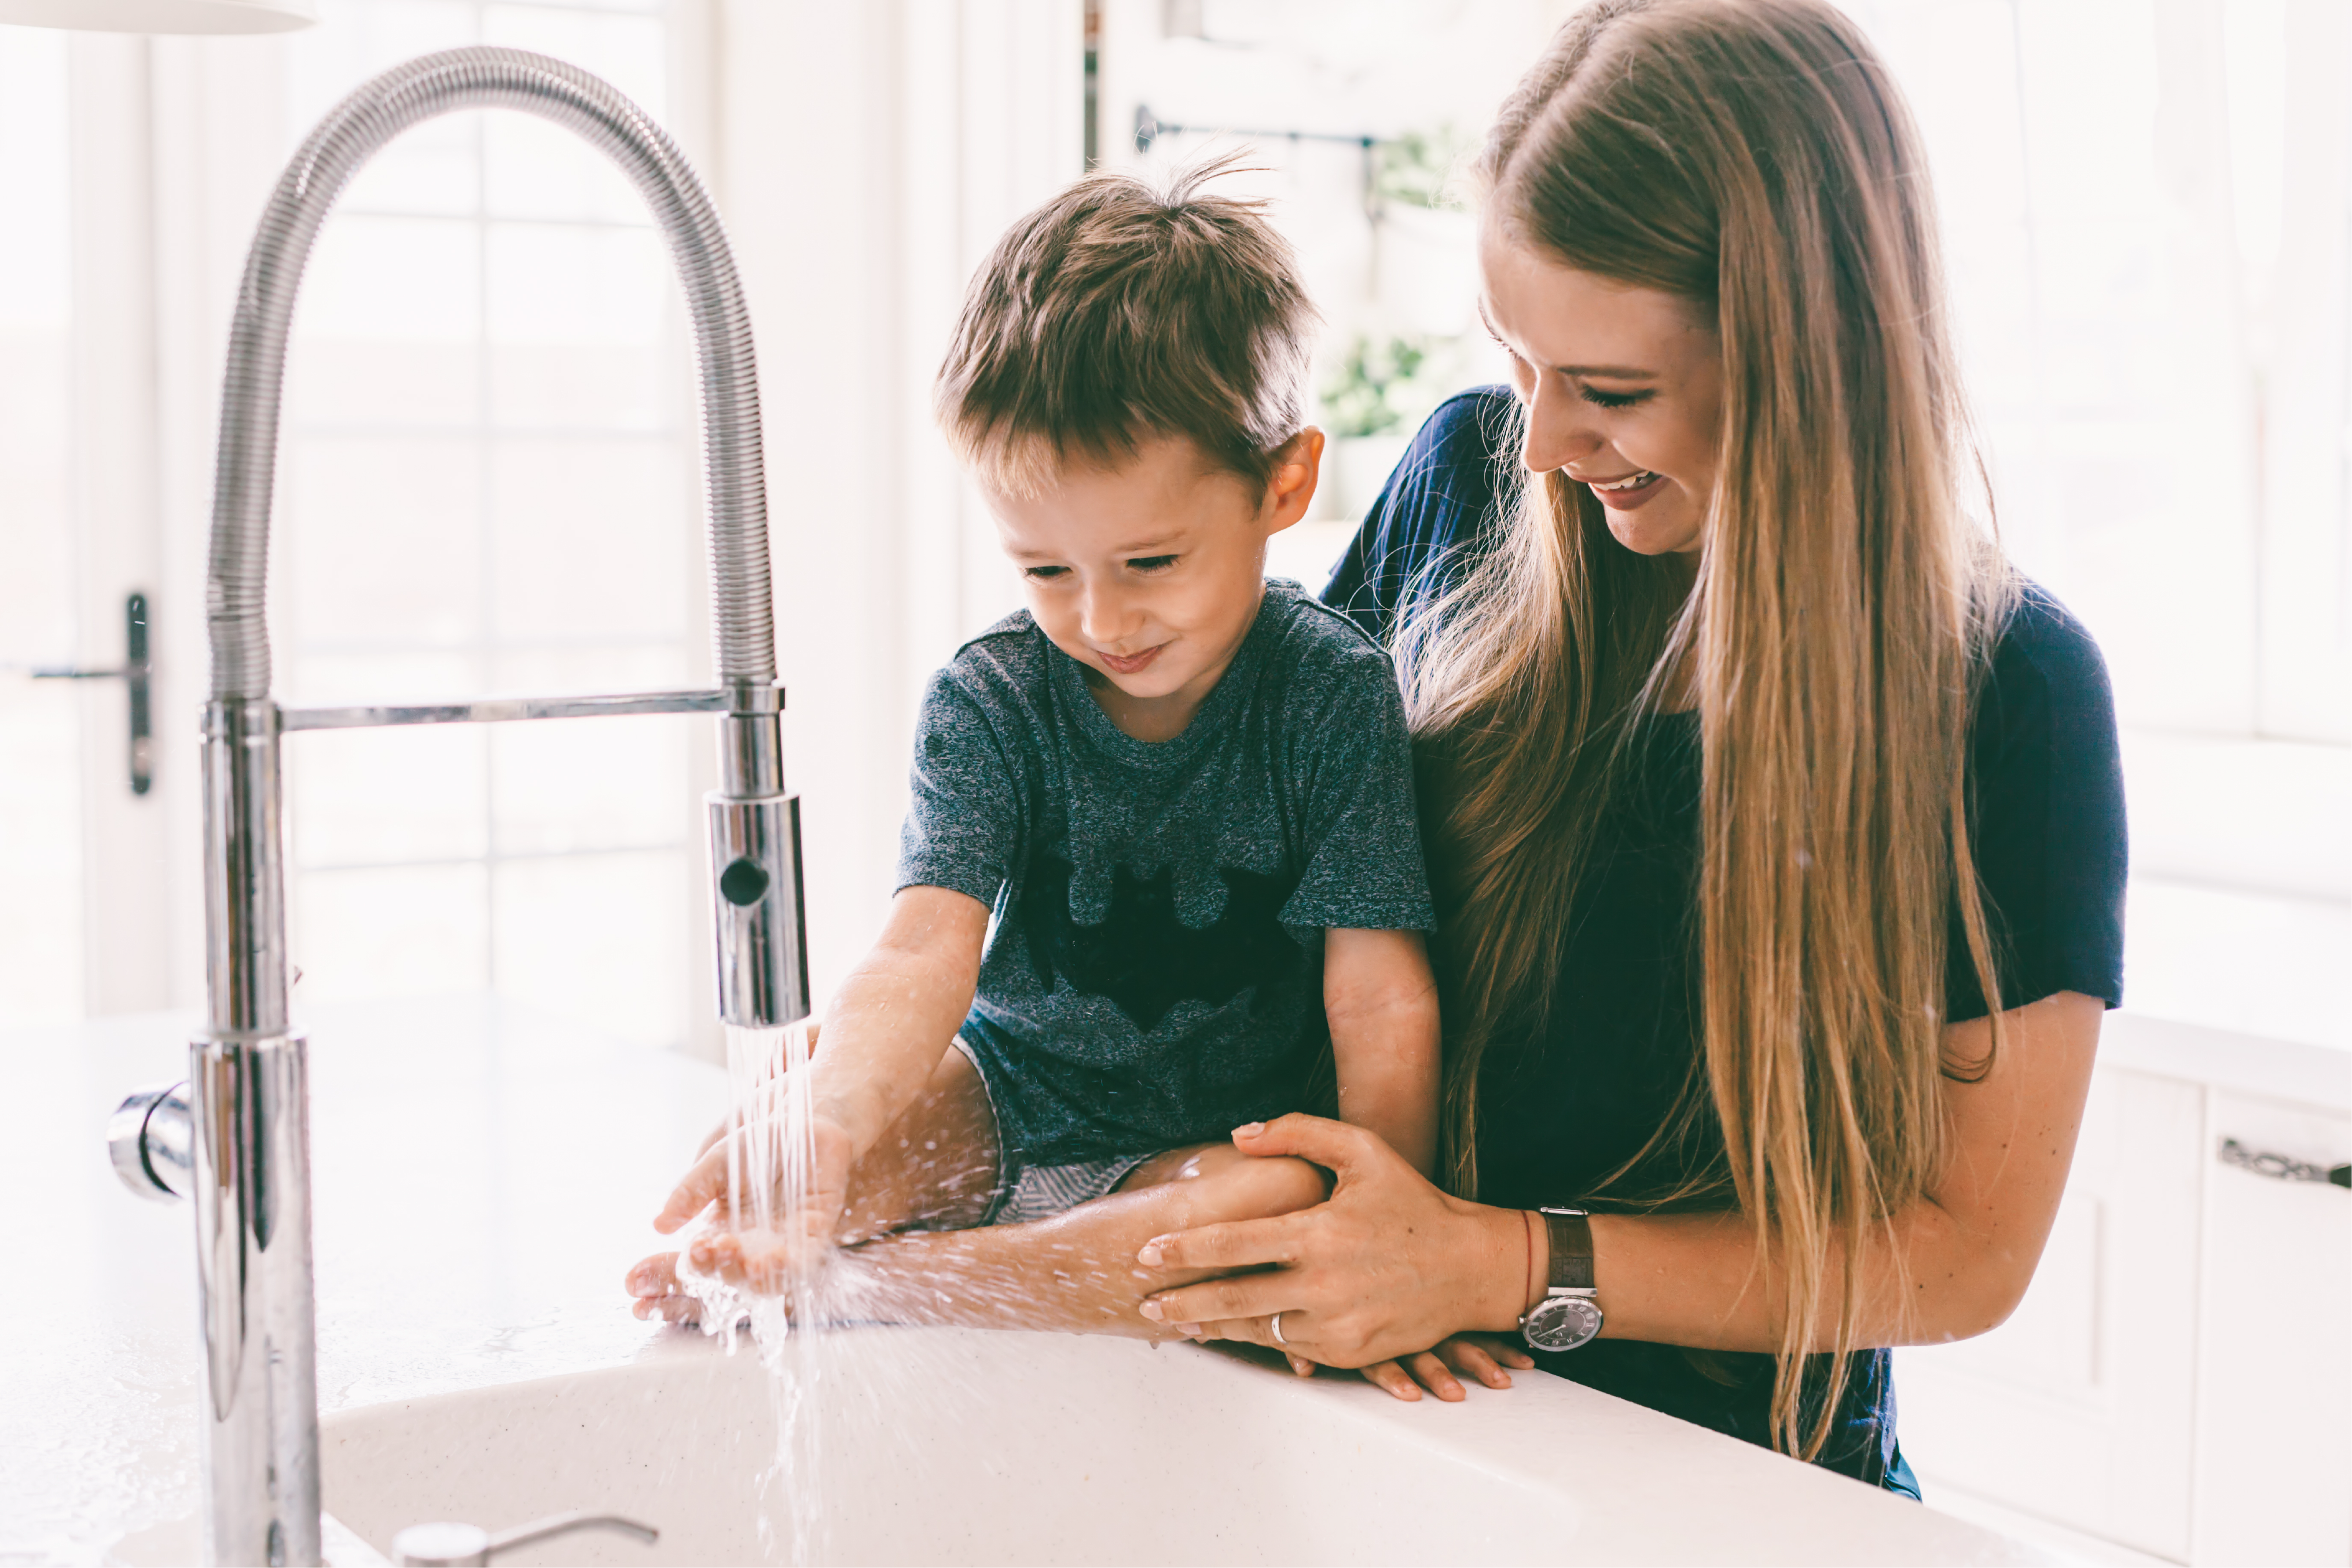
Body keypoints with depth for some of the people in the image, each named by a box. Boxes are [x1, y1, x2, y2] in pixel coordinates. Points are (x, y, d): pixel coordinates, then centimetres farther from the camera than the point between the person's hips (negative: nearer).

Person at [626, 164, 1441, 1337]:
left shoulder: (1336, 697, -14)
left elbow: (1381, 1000, -16)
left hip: (1228, 1143, -1)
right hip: (1007, 1110, 2)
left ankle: (862, 1277, -37)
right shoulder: (987, 702, -10)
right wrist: (830, 1120, -45)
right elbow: (924, 952, -25)